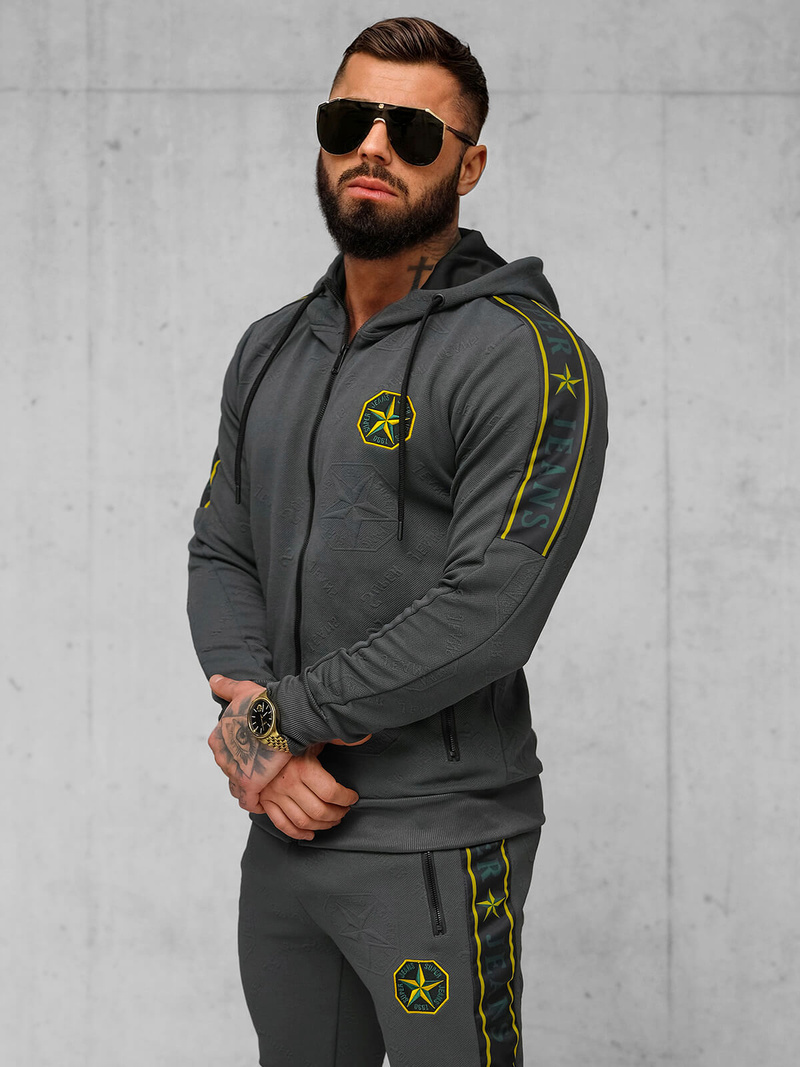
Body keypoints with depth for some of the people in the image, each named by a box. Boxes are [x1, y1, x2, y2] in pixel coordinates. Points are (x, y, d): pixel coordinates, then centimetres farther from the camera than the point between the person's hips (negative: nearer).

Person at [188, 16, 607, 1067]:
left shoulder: (528, 358, -12)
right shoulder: (269, 351, 11)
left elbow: (488, 613, -20)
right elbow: (219, 556, 8)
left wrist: (279, 715, -14)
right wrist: (258, 743, -9)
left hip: (437, 848, -6)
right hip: (284, 826, 7)